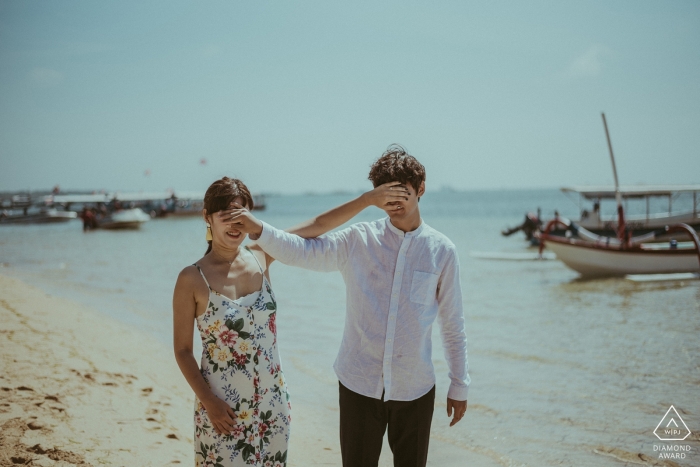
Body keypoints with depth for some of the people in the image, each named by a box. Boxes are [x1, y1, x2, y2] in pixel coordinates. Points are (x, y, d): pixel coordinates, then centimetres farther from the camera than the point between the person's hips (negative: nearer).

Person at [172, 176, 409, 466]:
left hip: (271, 399, 4)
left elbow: (318, 225, 0)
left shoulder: (261, 257, -1)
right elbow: (182, 350, -8)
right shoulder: (192, 279, -12)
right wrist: (208, 401, -14)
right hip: (223, 404, -4)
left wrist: (368, 199, -5)